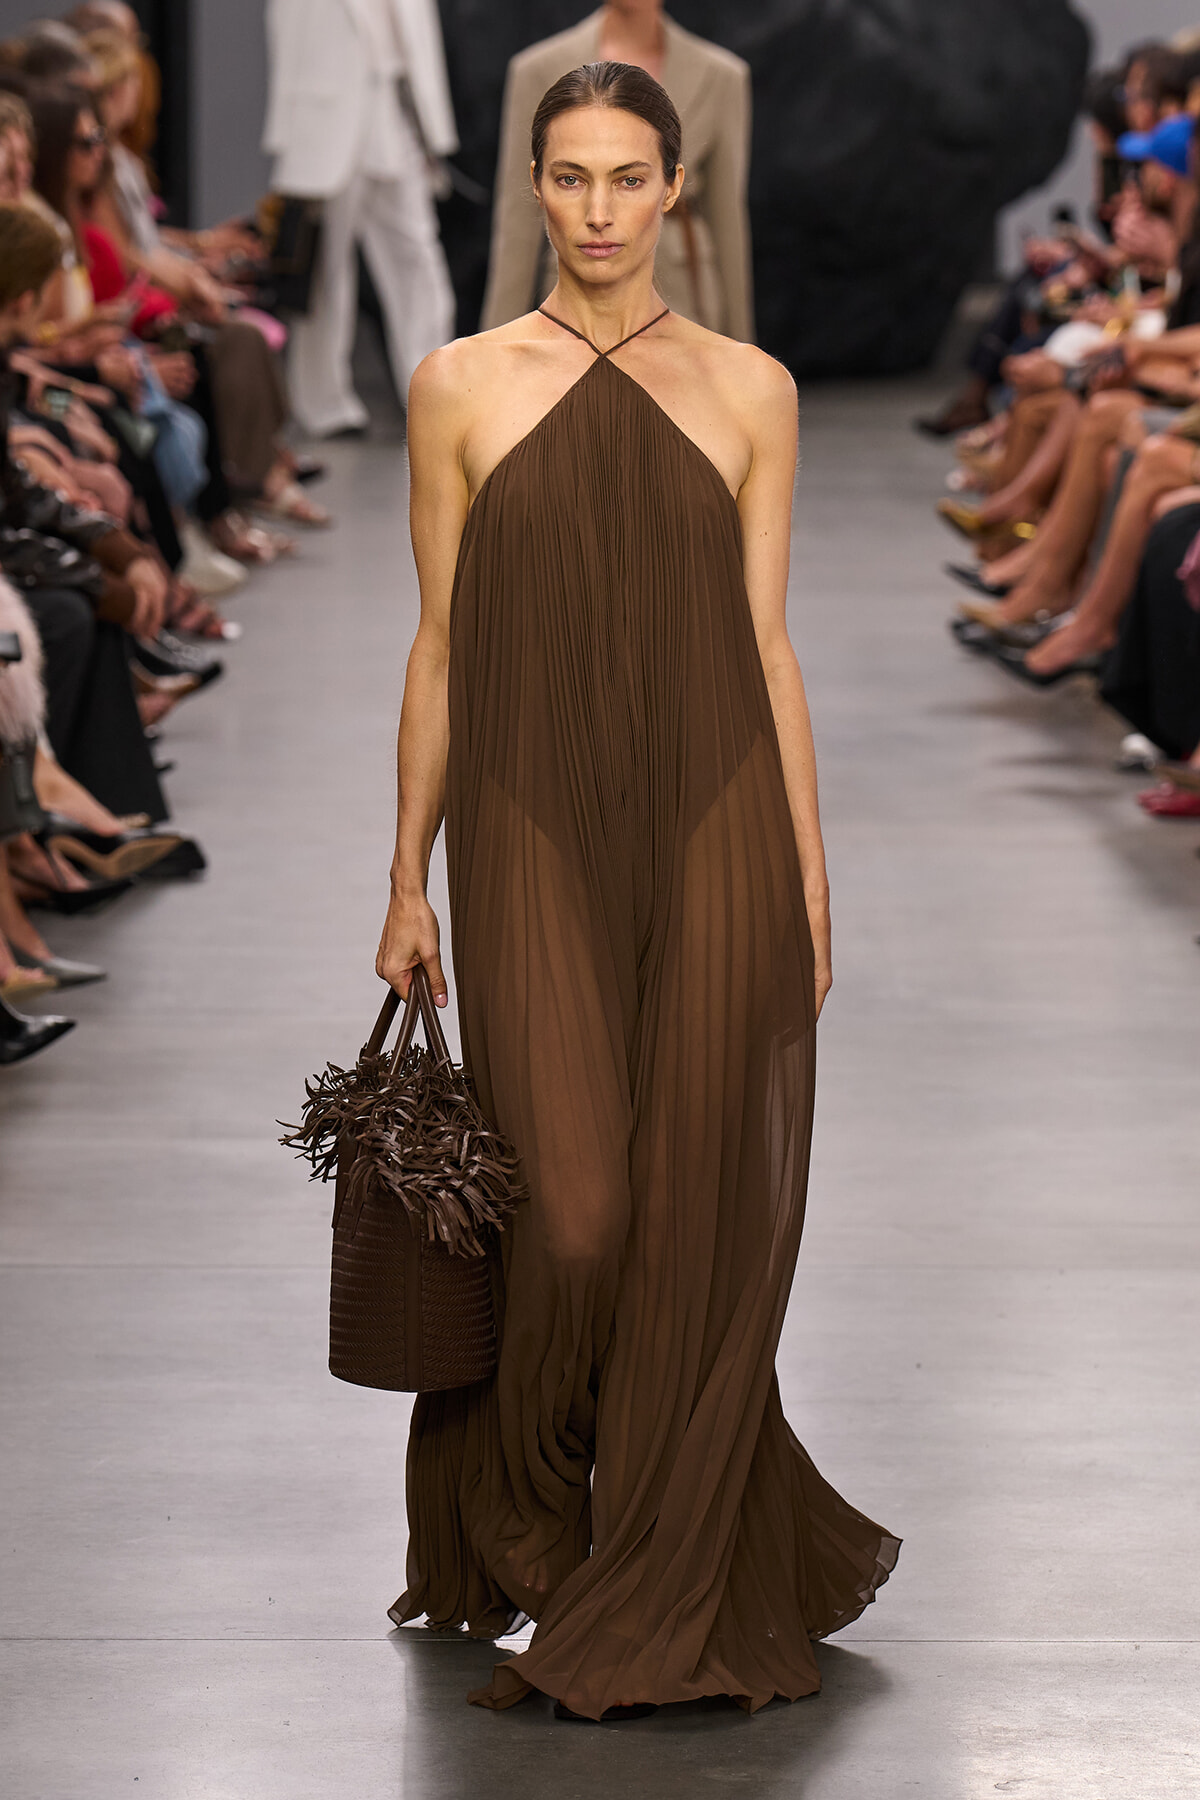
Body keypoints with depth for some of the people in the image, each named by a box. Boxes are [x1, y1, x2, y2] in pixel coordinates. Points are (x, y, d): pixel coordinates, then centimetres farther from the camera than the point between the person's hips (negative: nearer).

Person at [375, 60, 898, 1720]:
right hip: (534, 842, -1)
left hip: (711, 834, 1)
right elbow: (440, 648, 6)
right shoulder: (461, 385, 4)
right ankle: (518, 1519, 23)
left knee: (701, 1213, 1)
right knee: (570, 1214, -7)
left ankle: (663, 1604, 14)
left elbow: (767, 644, 7)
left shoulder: (749, 389, 6)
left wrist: (808, 878, 3)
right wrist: (407, 880, 4)